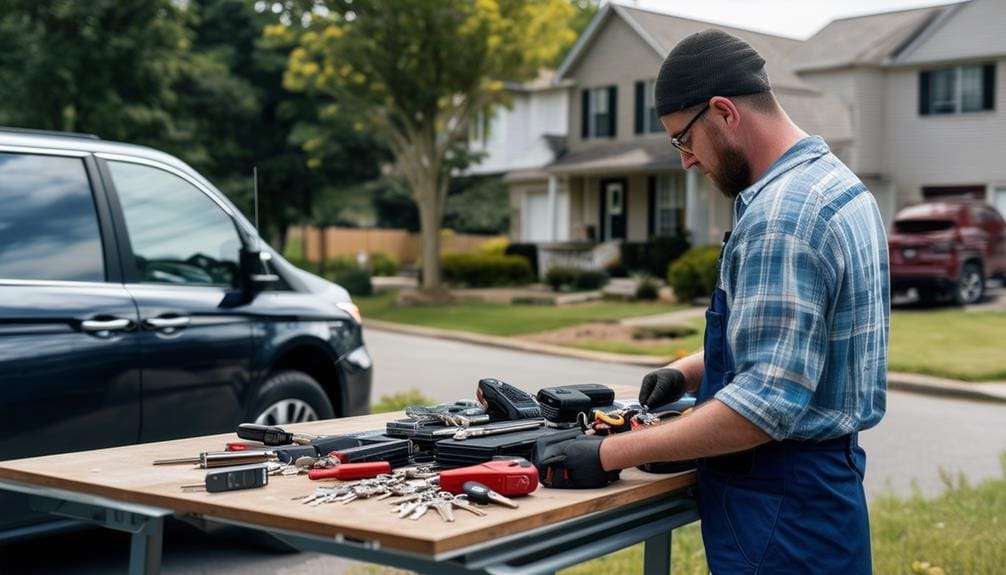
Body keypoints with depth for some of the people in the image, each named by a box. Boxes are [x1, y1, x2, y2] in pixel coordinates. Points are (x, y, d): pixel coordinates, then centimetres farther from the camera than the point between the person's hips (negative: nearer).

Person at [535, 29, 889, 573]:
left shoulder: (782, 213, -23)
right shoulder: (832, 179, 10)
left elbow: (769, 401, -28)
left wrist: (612, 454, -23)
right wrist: (689, 370, 11)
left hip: (781, 507, -10)